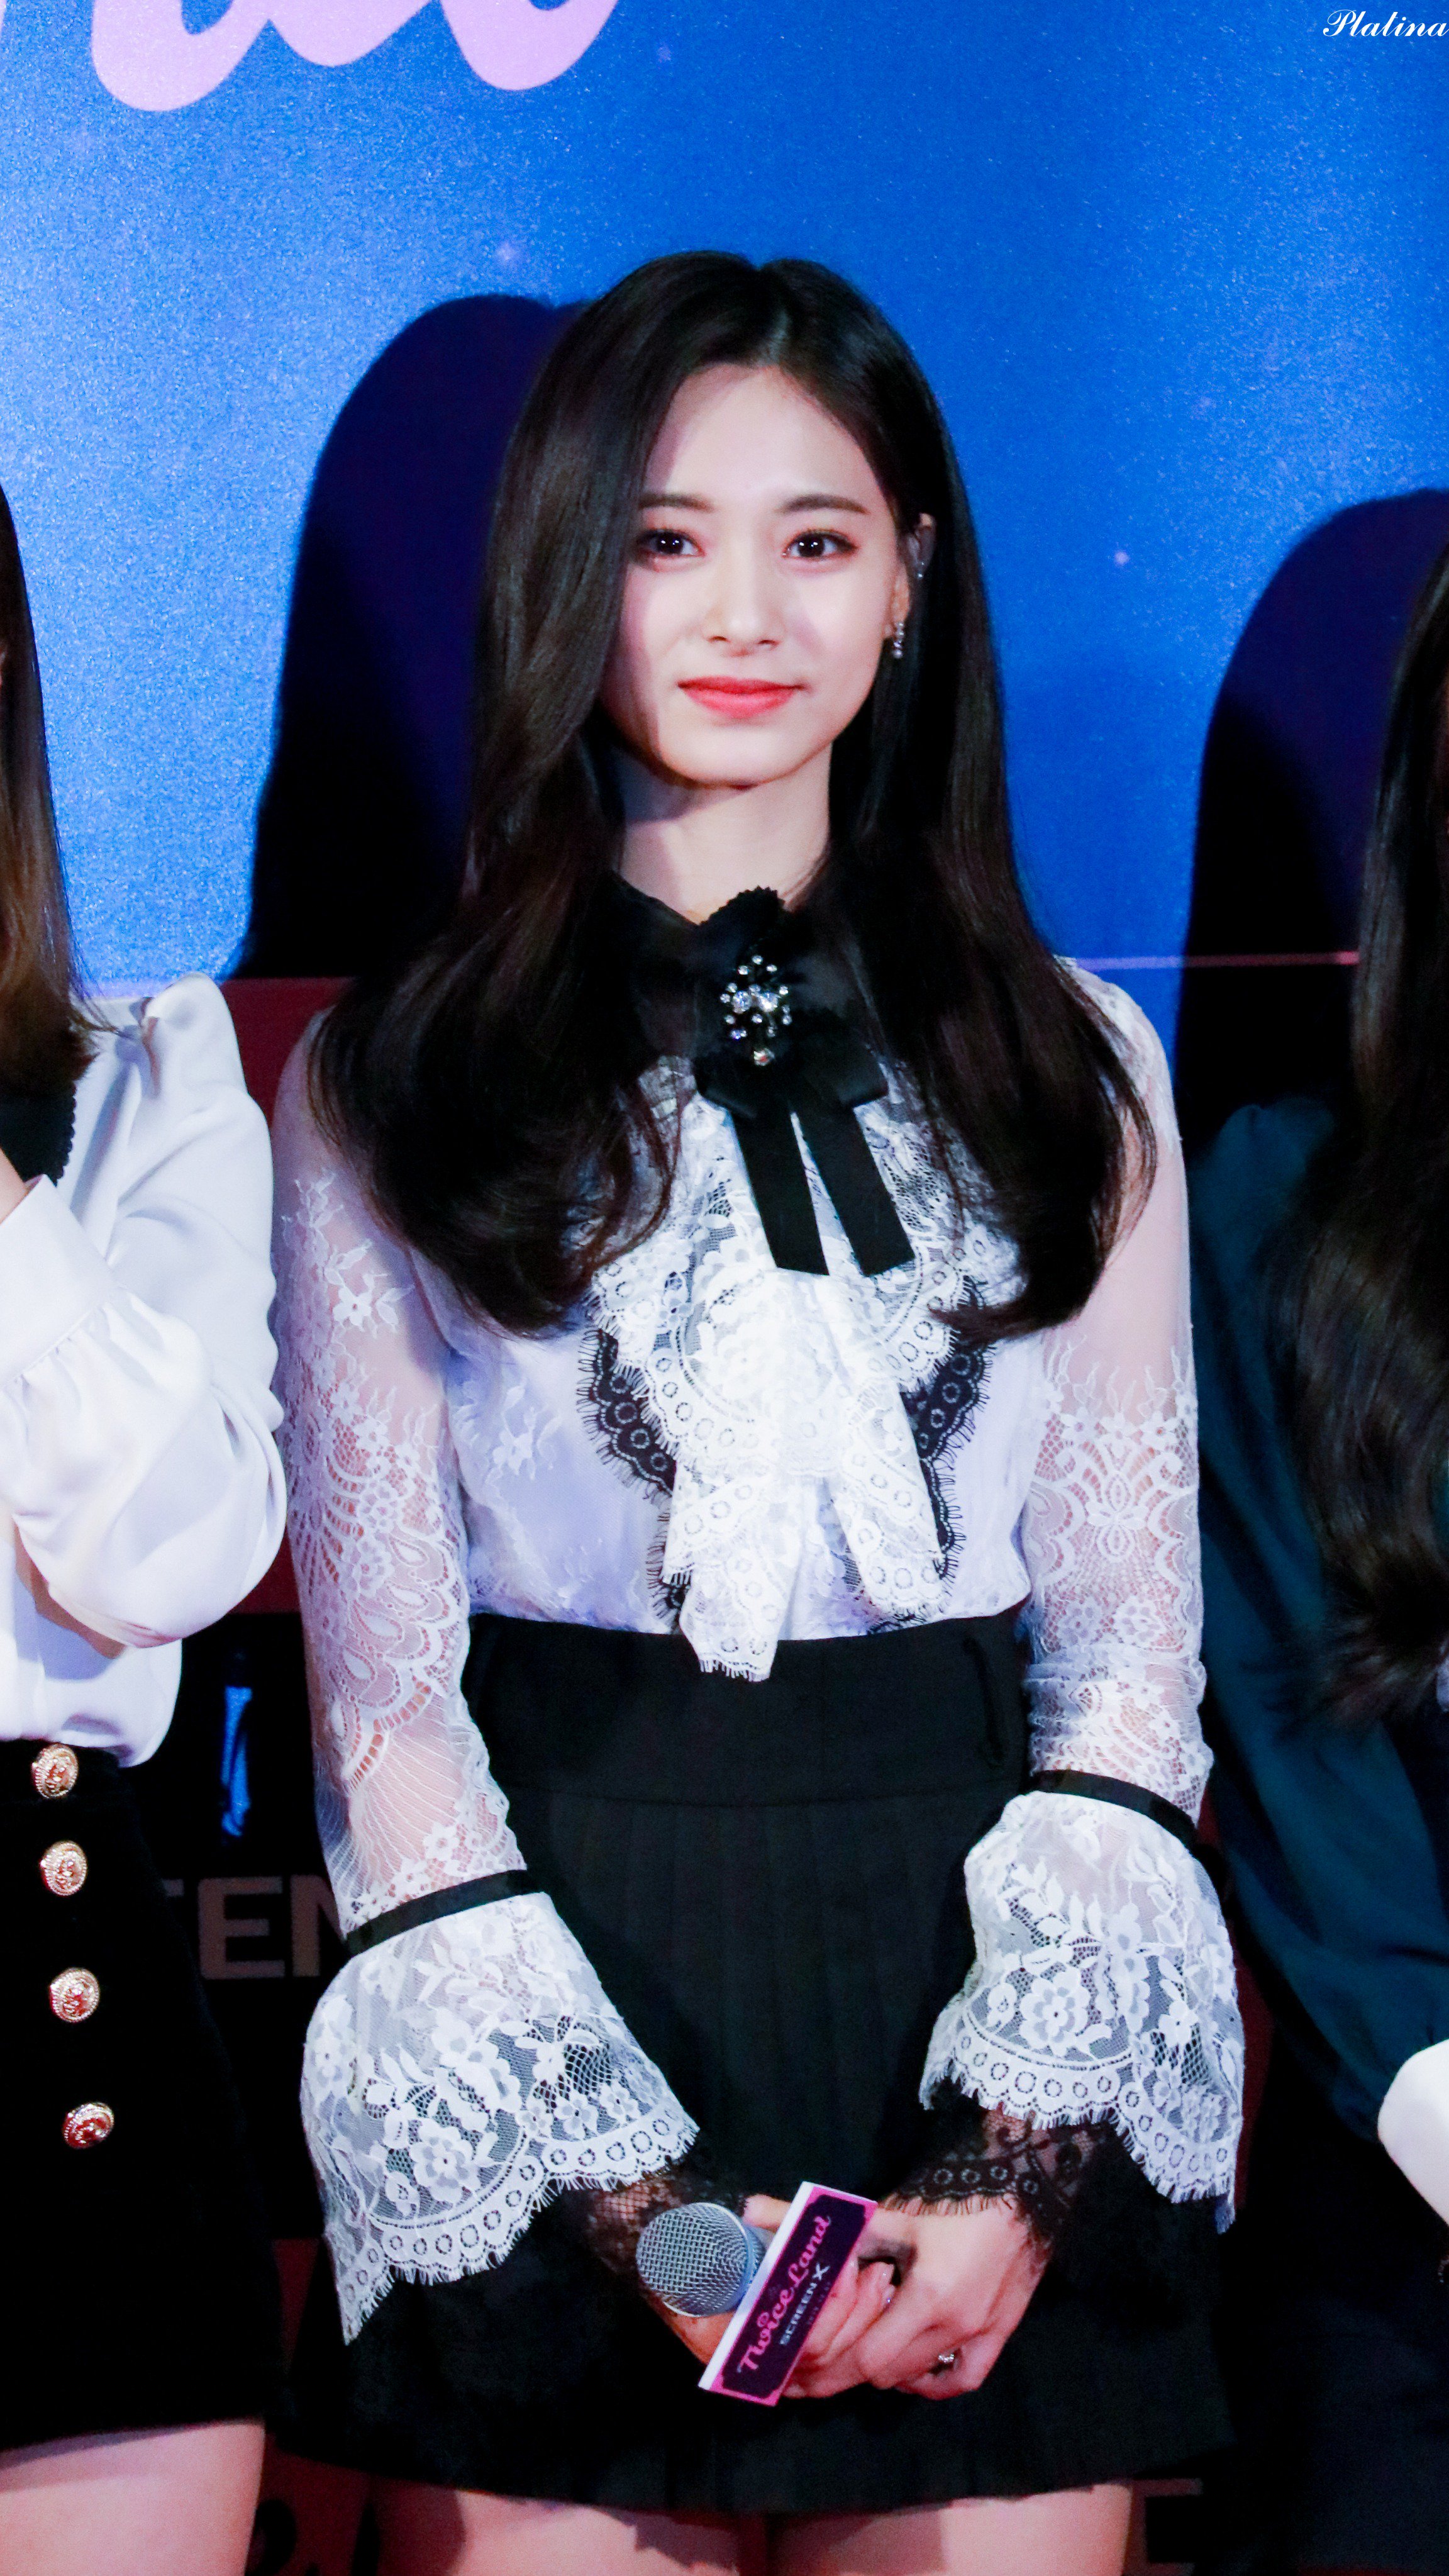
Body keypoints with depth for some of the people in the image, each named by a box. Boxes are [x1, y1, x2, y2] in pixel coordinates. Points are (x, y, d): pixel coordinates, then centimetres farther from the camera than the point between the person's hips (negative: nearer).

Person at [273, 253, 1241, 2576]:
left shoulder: (1072, 1072, 8)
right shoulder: (385, 1085, 3)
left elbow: (1133, 1639, 6)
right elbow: (382, 1678, 0)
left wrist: (1021, 2166, -7)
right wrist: (620, 2193, -10)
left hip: (976, 1984, 2)